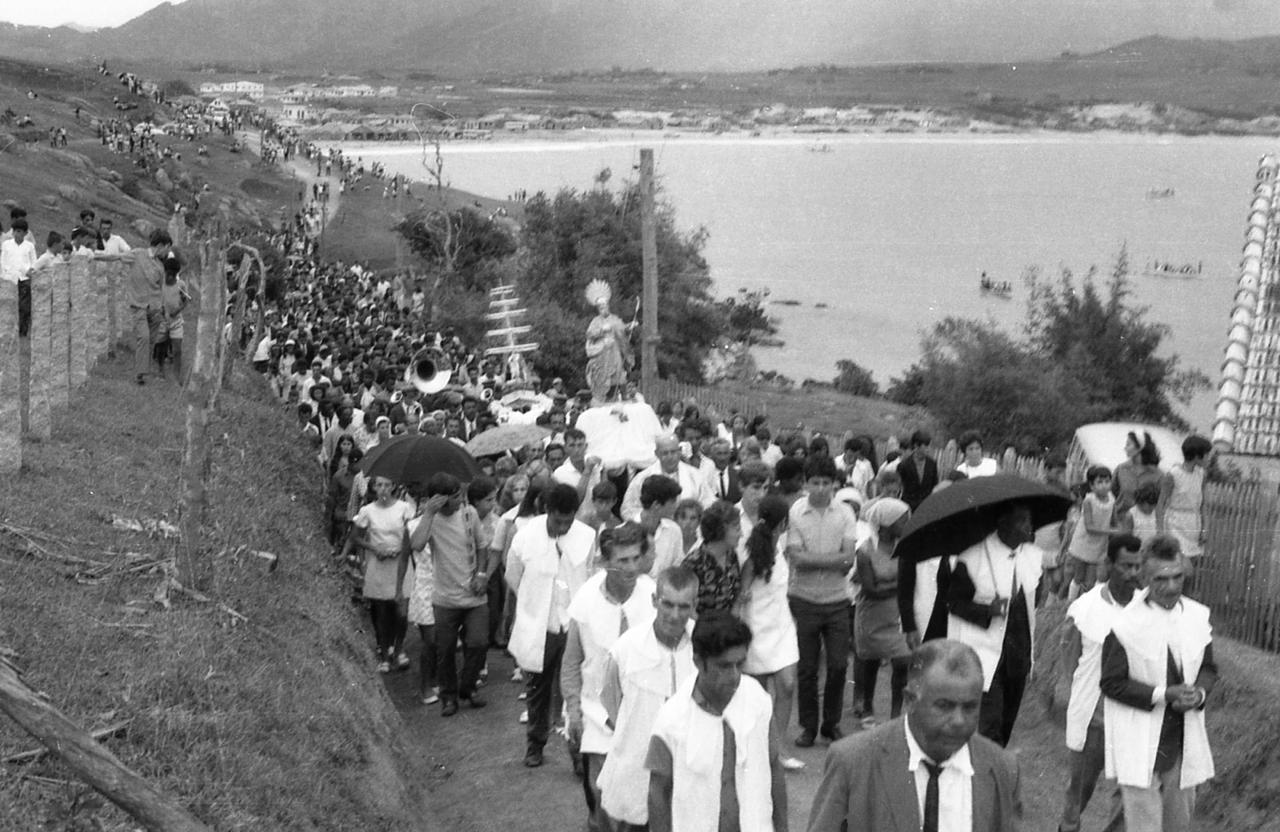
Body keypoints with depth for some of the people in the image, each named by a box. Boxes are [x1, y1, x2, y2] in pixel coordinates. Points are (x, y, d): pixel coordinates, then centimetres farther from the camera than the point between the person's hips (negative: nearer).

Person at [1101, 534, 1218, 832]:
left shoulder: (1198, 617, -1)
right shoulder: (1125, 626, -17)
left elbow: (1208, 669, 10)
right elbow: (1112, 683, -11)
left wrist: (1199, 694, -13)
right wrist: (1163, 695, -21)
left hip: (1183, 740, 5)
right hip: (1139, 744, -5)